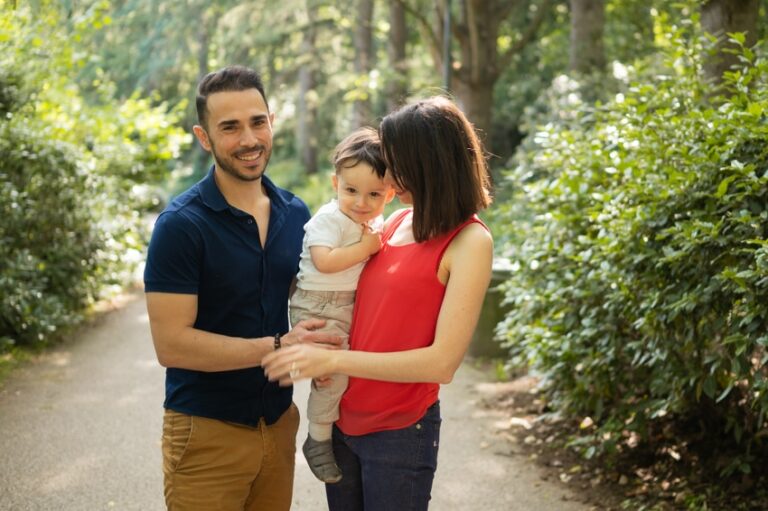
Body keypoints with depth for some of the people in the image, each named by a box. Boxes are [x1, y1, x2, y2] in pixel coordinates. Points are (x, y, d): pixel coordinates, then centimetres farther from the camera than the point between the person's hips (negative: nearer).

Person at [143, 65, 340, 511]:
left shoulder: (296, 214, 3)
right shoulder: (181, 225, -14)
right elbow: (171, 343, -19)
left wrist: (321, 347, -5)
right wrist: (278, 347, -20)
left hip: (279, 421, 5)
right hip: (208, 432, -5)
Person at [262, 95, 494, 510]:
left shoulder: (469, 242, -14)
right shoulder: (397, 221, 5)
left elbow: (443, 361, -20)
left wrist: (333, 360, -21)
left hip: (399, 430, -6)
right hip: (342, 419, 6)